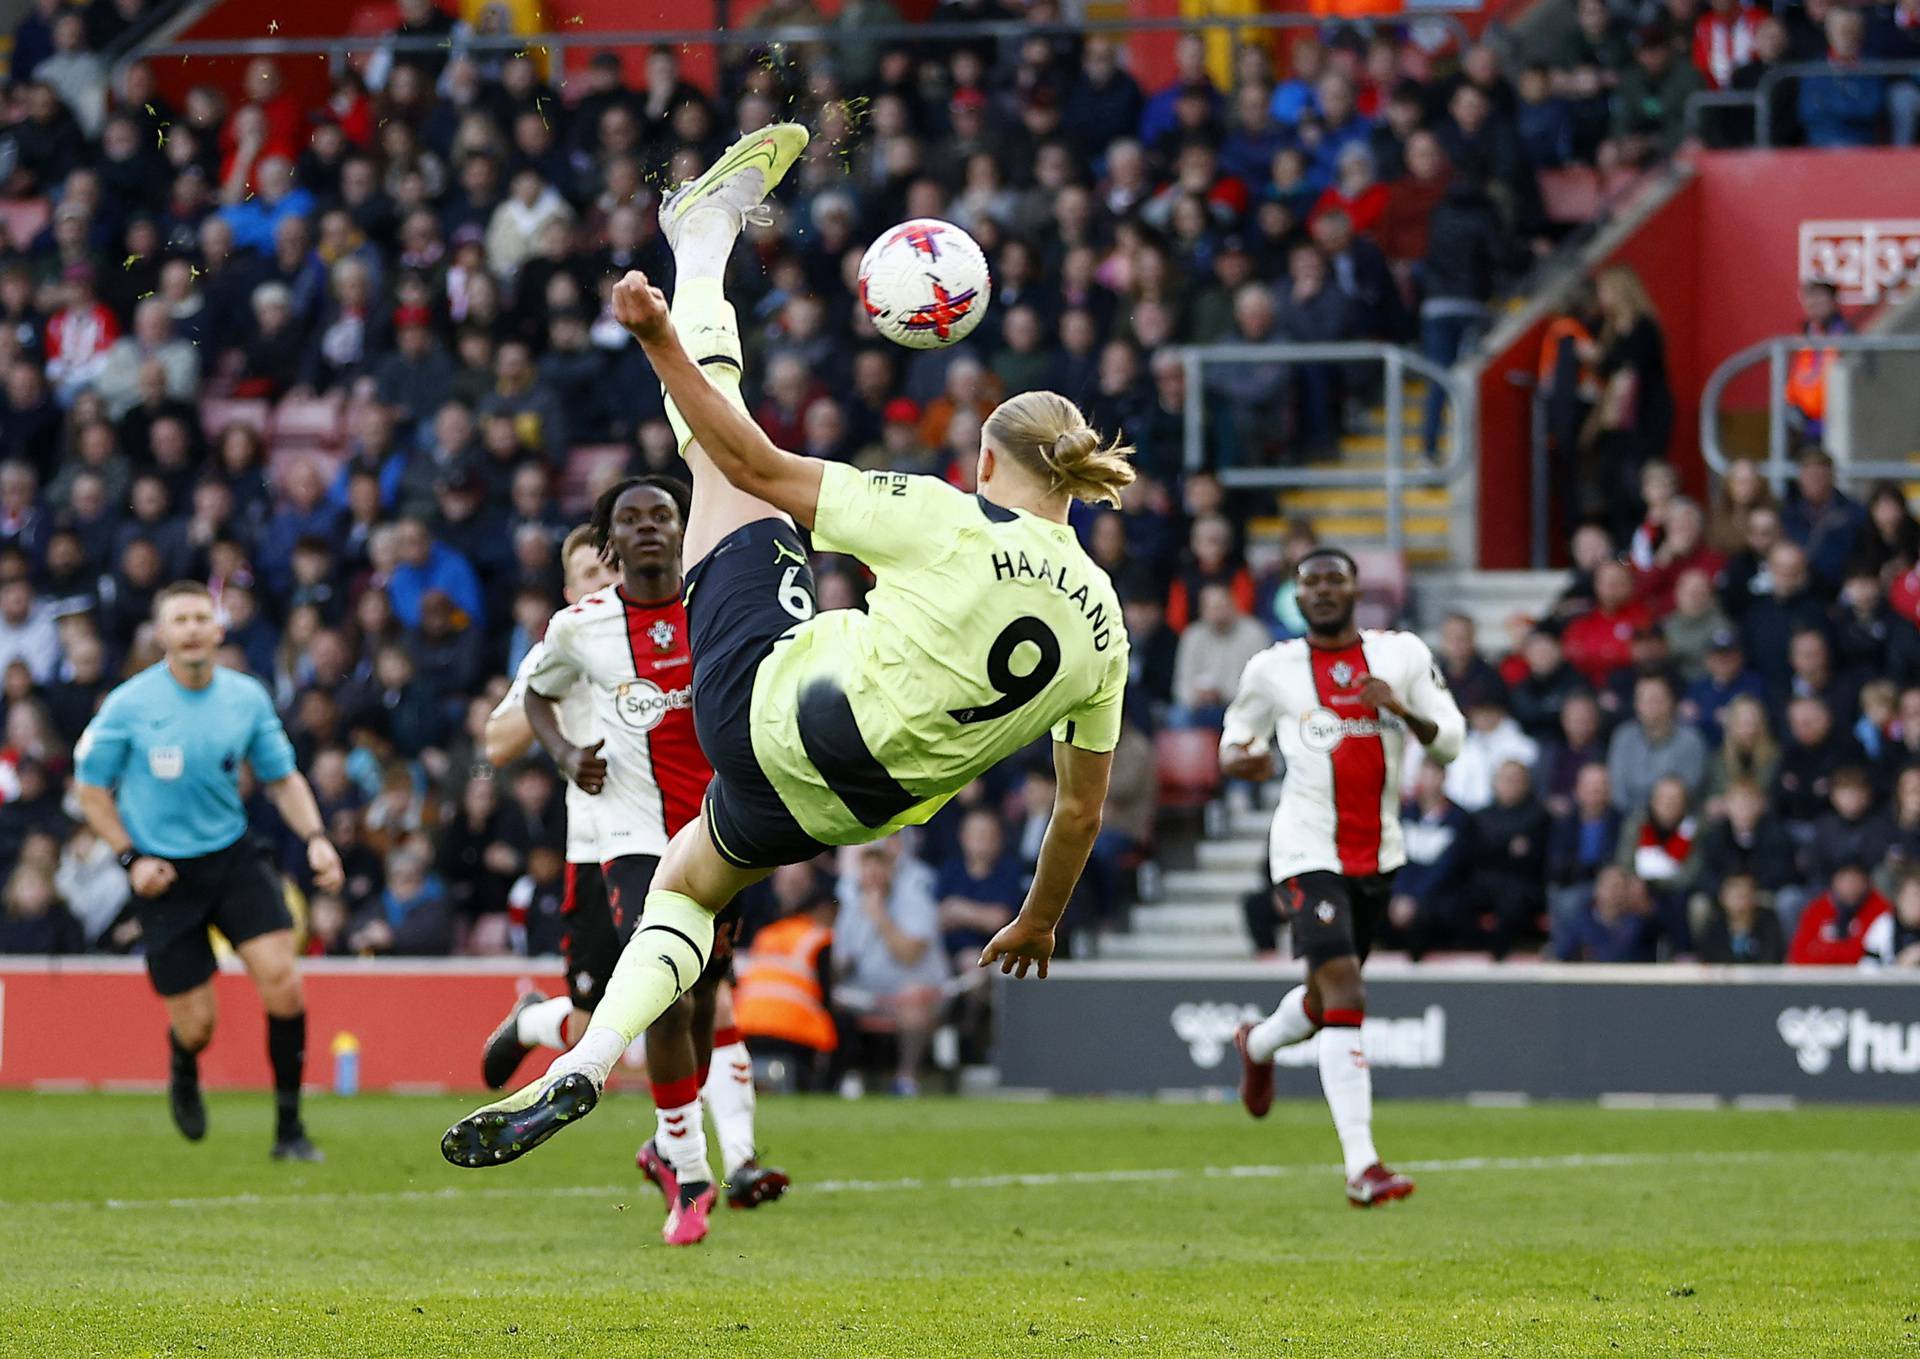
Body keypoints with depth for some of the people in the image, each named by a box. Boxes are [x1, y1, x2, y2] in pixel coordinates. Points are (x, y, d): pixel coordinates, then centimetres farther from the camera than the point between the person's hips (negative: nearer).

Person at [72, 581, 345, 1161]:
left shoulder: (247, 697, -2)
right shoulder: (129, 705, -10)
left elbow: (283, 778, 9)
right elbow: (91, 787, 1)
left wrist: (316, 838, -6)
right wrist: (131, 858, -9)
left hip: (233, 856, 2)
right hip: (164, 873, -2)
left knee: (281, 979, -18)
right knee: (195, 1023, -2)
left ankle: (289, 1128, -5)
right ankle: (184, 1077, 38)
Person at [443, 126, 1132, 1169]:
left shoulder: (949, 524, -14)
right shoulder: (1101, 625, -2)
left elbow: (759, 468, -15)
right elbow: (1082, 810, 5)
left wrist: (662, 340, -11)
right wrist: (1038, 923, 21)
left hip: (769, 704, -5)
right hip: (856, 807, 5)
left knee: (721, 453, 8)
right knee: (687, 883, 33)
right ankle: (589, 1063, 18)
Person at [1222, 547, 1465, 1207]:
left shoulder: (1402, 654, 4)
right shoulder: (1273, 669, 1)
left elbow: (1451, 741, 3)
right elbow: (1237, 740, 13)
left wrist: (1403, 711, -17)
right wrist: (1238, 758, -11)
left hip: (1378, 854, 4)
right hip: (1309, 854, -4)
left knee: (1327, 997, 20)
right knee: (1346, 998, -19)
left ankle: (1259, 1043, 56)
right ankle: (1361, 1166, -21)